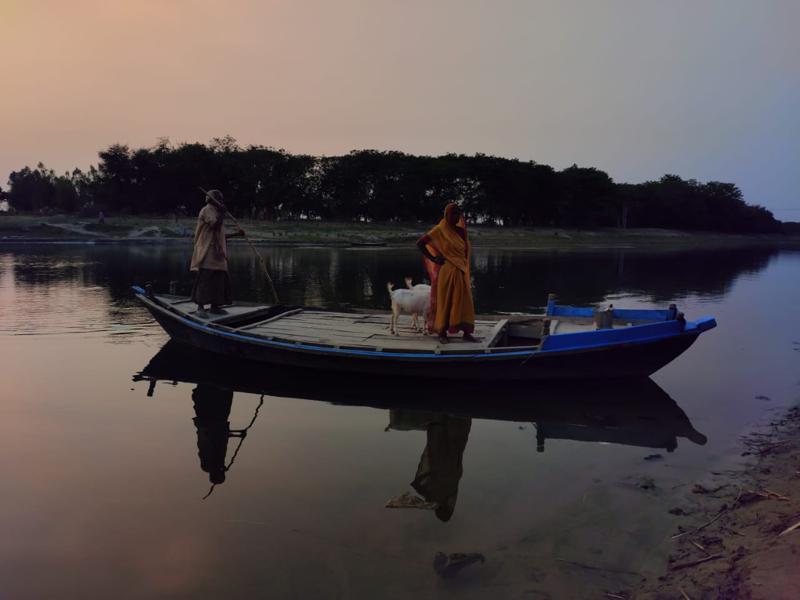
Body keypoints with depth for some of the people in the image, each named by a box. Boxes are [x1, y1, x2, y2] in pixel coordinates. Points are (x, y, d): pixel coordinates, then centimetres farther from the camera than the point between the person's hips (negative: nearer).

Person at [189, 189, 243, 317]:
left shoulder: (215, 211, 23)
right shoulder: (207, 210, -7)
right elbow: (215, 225, -21)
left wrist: (236, 234, 26)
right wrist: (222, 212, -11)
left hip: (216, 252, 10)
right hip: (207, 251, -10)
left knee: (218, 279, 8)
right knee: (205, 279, -12)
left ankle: (215, 306, 14)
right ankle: (200, 307, -13)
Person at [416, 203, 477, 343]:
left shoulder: (460, 231, 10)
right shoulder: (440, 230, -6)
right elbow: (420, 243, -8)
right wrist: (433, 259, -11)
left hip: (460, 272, 5)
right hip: (446, 272, -5)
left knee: (464, 301, 2)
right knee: (444, 301, 2)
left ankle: (466, 332, 6)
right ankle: (442, 332, 12)